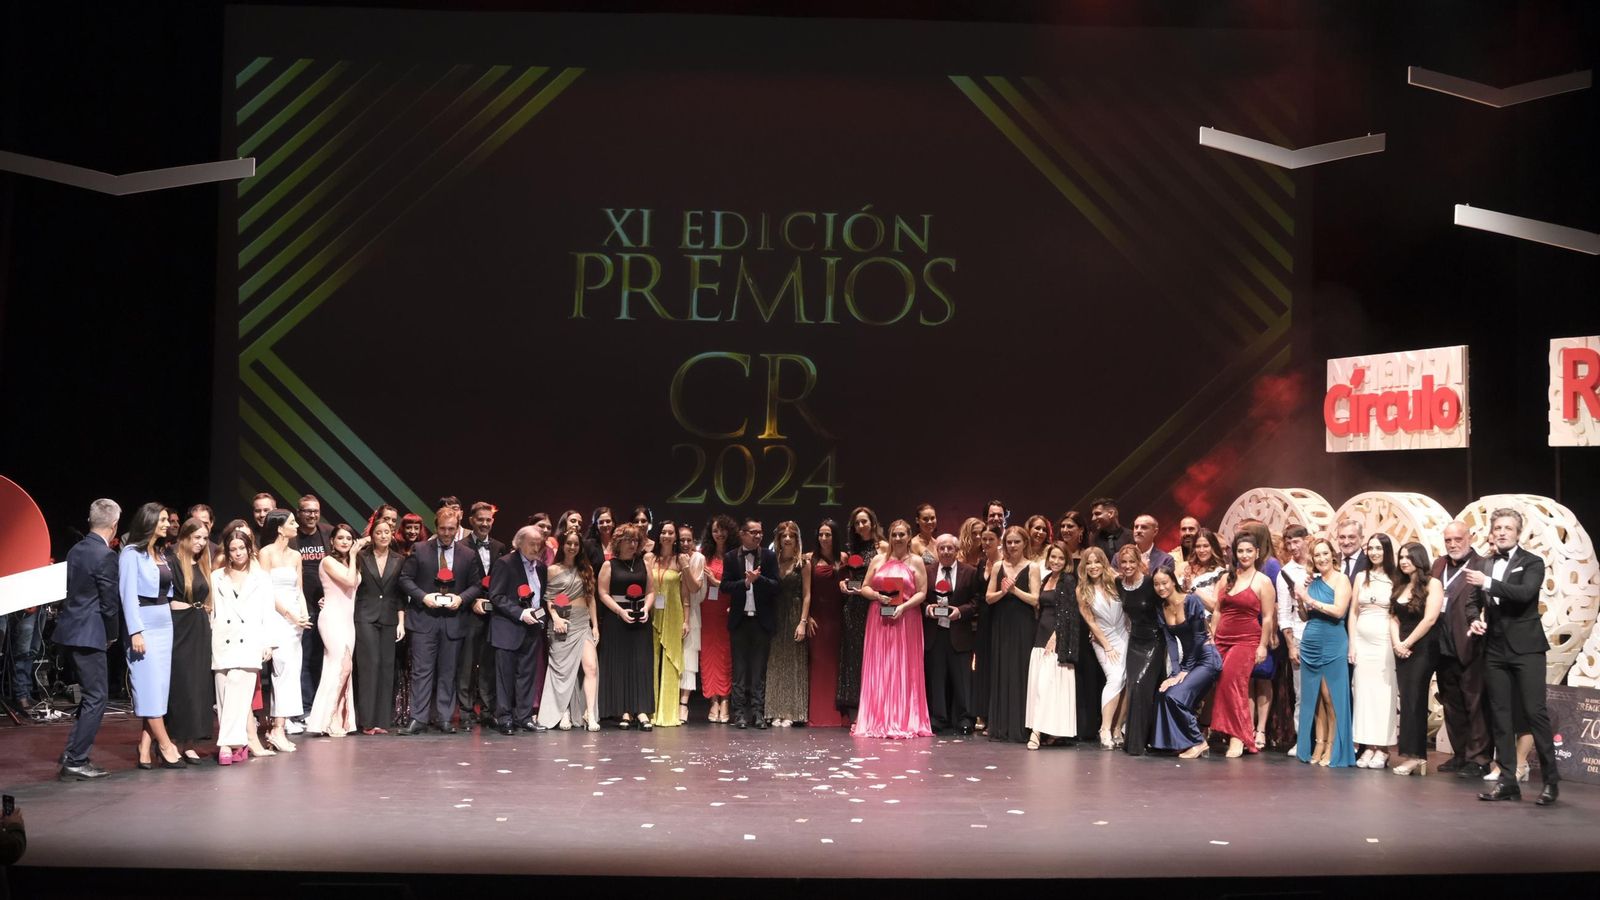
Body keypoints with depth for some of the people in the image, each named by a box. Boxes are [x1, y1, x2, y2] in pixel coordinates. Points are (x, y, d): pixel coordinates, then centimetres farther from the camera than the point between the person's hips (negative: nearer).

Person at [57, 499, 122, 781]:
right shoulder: (106, 556, -15)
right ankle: (75, 762, 1)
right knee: (96, 699, -1)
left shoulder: (76, 550, 10)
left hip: (70, 630, 9)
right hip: (89, 635, -9)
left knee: (90, 695, 19)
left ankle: (72, 755, 21)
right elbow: (111, 603, -13)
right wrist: (110, 636, 0)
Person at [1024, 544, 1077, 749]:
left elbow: (1067, 613, -12)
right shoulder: (1046, 580, 15)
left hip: (1057, 638, -8)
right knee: (1038, 682, 4)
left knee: (1047, 683, -13)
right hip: (1041, 636, 8)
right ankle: (1042, 729, 9)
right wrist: (1038, 636, 11)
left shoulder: (1068, 581, -6)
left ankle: (1037, 731, -17)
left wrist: (1055, 636, -18)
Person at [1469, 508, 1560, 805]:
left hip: (1525, 648, -5)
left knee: (1535, 712, -7)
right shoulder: (1483, 566, 13)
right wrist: (1476, 620, 2)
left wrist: (1488, 583, -22)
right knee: (1500, 716, 5)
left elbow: (1525, 593, -20)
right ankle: (1507, 780, 10)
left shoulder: (1532, 562, -1)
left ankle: (1551, 780, 2)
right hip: (1495, 649, 5)